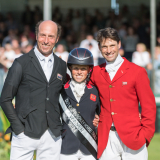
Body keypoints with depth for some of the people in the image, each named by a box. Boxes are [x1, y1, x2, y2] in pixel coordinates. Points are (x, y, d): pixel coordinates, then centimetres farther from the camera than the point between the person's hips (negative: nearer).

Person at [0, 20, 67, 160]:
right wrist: (18, 128, -7)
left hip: (53, 136, 3)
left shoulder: (62, 66, 12)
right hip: (26, 135, -3)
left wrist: (61, 126, 9)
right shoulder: (21, 64, -1)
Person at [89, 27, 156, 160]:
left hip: (132, 139, -3)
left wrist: (145, 135, -6)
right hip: (106, 140, 3)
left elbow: (149, 107, 1)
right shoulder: (96, 72, 10)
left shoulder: (137, 72, 2)